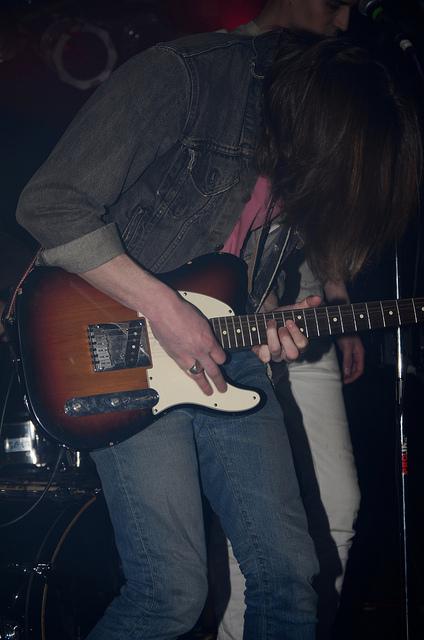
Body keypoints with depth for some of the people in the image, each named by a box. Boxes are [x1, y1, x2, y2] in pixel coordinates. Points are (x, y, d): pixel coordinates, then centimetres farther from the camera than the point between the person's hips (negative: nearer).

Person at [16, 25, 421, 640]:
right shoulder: (182, 80, -17)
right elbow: (50, 204, -19)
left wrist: (268, 323, -2)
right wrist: (164, 310, -20)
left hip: (226, 353, 7)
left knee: (289, 573, 5)